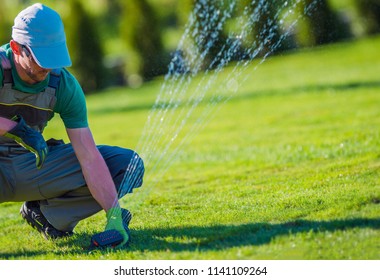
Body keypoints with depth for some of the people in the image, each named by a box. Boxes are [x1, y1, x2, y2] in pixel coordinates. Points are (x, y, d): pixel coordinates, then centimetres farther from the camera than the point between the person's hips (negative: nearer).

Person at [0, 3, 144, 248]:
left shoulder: (64, 85, -11)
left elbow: (89, 157, -14)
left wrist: (114, 217, -23)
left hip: (31, 166, 4)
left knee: (128, 165, -7)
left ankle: (45, 212, -1)